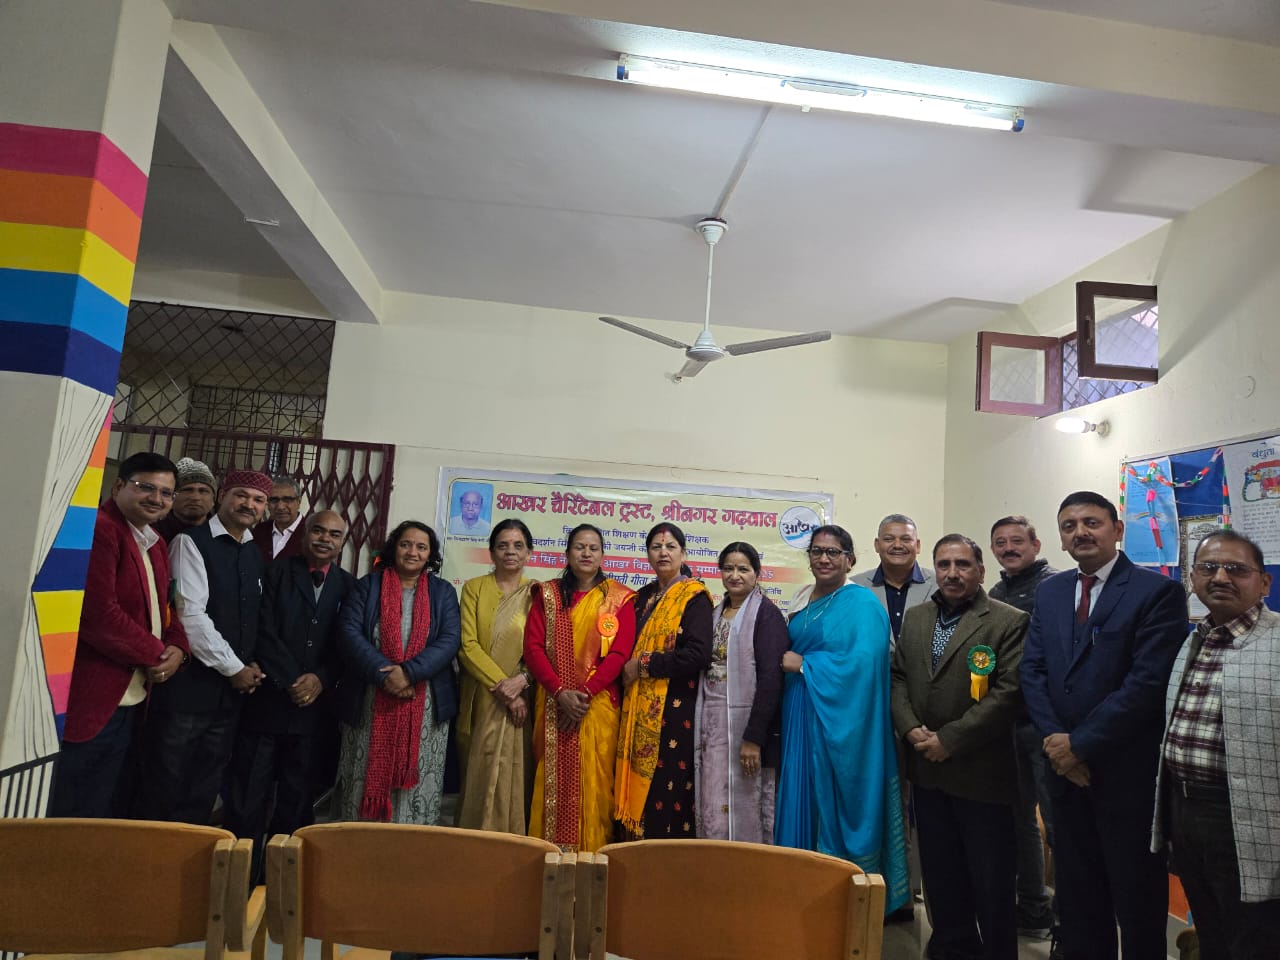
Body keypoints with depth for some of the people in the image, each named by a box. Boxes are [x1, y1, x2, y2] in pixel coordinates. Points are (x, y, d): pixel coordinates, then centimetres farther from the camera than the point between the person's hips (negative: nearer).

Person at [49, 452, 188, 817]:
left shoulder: (155, 545, 15)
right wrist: (155, 655, -12)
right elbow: (98, 613, -23)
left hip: (131, 701, 9)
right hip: (92, 701, -9)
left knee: (109, 814, 18)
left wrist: (176, 649, -3)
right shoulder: (97, 530, -15)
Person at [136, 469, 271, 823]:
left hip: (232, 691, 6)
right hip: (188, 686, -6)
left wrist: (253, 666, -3)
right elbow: (190, 614, -16)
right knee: (163, 790, 5)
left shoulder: (255, 555, 11)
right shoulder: (192, 542, -8)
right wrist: (234, 668, -12)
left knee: (203, 793, 14)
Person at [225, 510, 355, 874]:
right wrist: (292, 680, -13)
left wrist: (321, 679, -11)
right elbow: (265, 632, -7)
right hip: (267, 700, -2)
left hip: (315, 706, 2)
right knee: (248, 799, 4)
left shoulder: (349, 586, 7)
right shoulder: (276, 571, 1)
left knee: (296, 802, 10)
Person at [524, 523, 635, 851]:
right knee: (552, 780, 5)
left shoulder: (619, 598, 4)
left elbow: (620, 652, -5)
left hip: (598, 704, -1)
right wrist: (560, 691, -12)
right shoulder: (547, 594, 8)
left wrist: (586, 693, -14)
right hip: (553, 703, 2)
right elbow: (533, 646, 0)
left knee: (592, 782, 0)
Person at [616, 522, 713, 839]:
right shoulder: (643, 596, 14)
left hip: (675, 707, -6)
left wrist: (644, 665, -13)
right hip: (638, 708, 6)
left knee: (667, 787, -3)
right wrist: (628, 669, 3)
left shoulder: (694, 597, -6)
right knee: (636, 784, 8)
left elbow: (699, 655, -17)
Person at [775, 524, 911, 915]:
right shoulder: (803, 600, 12)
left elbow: (863, 662, -21)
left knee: (834, 805, 1)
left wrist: (804, 666, -16)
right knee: (801, 800, 11)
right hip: (800, 716, 7)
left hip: (838, 720, -6)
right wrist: (787, 662, 2)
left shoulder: (861, 603, -9)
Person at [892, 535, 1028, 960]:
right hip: (927, 770, 5)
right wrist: (911, 728, -7)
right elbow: (898, 678, 10)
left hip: (982, 772, -5)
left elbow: (1008, 691, -15)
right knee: (939, 873, 16)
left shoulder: (1009, 621, -7)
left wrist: (950, 739, -16)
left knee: (991, 880, 9)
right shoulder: (914, 618, 9)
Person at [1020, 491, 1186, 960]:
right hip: (1066, 766, 5)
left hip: (1128, 772, -5)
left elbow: (1148, 681, -18)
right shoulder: (1049, 592, 7)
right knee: (1076, 890, 18)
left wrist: (1081, 744, -17)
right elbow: (1032, 670, 4)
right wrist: (1055, 738, -9)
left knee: (1136, 895, 13)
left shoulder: (1158, 592, -10)